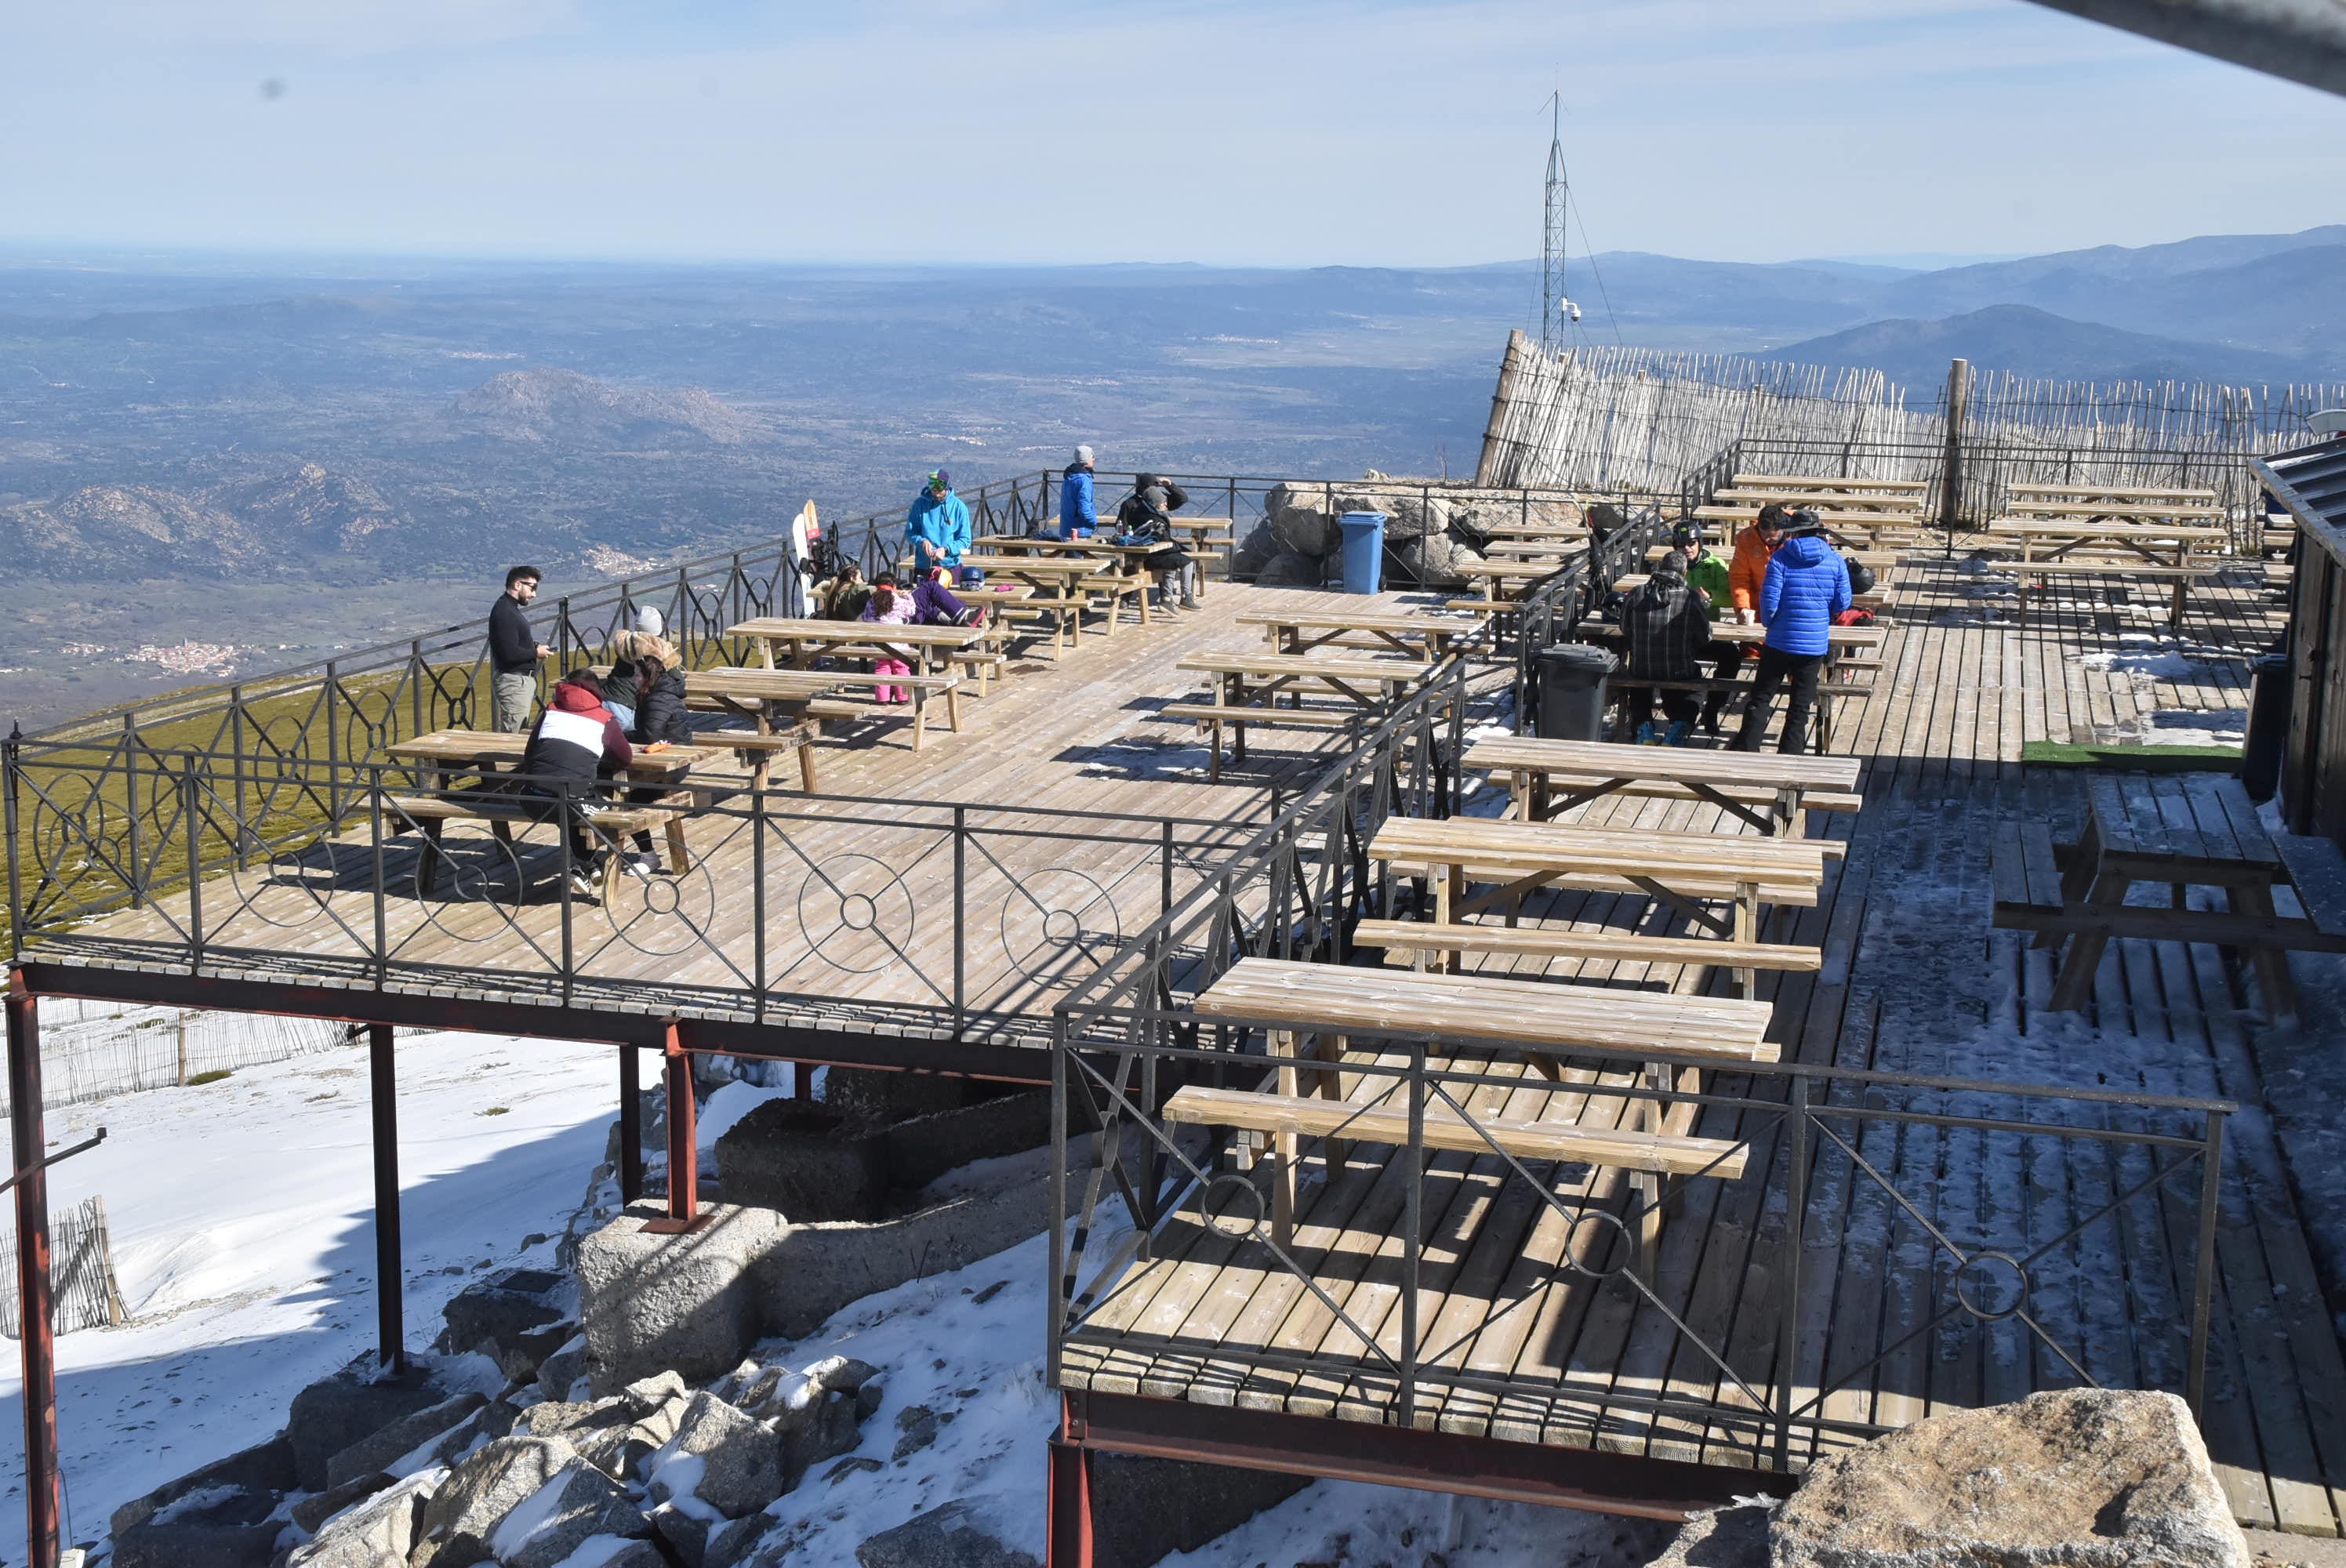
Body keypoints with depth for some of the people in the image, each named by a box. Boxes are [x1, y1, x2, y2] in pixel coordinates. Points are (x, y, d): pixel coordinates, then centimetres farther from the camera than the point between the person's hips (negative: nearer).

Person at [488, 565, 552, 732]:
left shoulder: (511, 609, 16)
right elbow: (510, 654, -25)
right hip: (513, 682, -11)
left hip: (521, 679, 11)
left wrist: (534, 646, 7)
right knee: (513, 737, -11)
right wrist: (536, 652, -11)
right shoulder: (504, 612, -18)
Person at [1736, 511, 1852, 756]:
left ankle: (1746, 752, 5)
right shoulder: (1836, 562, -1)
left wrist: (1767, 621, 8)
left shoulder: (1781, 558, -8)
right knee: (1800, 705, 10)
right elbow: (1842, 603, 1)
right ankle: (1789, 756, 11)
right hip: (1815, 644, 2)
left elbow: (1769, 599, -12)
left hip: (1780, 641, -2)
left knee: (1760, 698, 8)